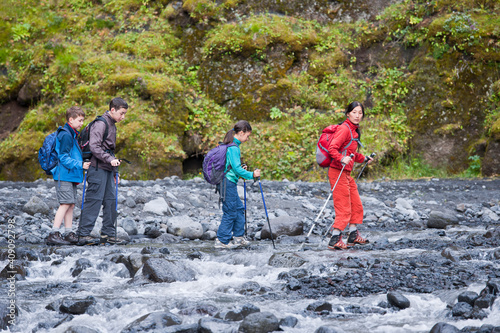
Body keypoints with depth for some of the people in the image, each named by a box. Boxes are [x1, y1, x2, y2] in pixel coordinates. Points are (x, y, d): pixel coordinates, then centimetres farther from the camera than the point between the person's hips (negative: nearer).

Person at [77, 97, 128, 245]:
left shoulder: (112, 125, 19)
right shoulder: (101, 124, -11)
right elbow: (94, 146, -20)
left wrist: (114, 171, 23)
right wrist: (110, 159, -24)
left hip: (108, 169, 9)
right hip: (98, 168, -9)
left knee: (110, 201, 7)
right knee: (94, 200, -9)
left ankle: (108, 233, 12)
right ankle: (83, 234, -7)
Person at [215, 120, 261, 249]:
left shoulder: (228, 145, 12)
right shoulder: (233, 147, -18)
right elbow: (236, 169, -22)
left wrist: (240, 169, 19)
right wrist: (251, 175, -15)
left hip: (227, 183, 10)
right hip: (228, 183, -10)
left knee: (239, 209, 17)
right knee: (230, 213, -2)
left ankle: (238, 237, 23)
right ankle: (222, 241, 4)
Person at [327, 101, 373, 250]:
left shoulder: (354, 131, 15)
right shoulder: (345, 129, -15)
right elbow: (332, 148, -25)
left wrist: (364, 159, 24)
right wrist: (342, 159, -39)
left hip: (347, 173, 10)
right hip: (338, 172, -10)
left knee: (356, 205, 17)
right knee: (343, 208, -9)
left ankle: (353, 236, 27)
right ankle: (335, 240, -7)